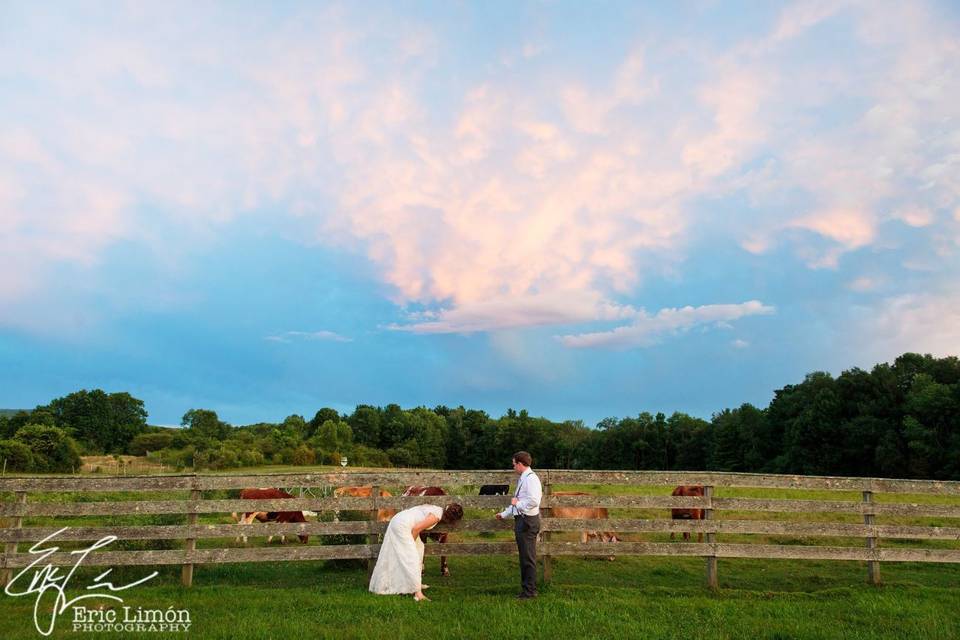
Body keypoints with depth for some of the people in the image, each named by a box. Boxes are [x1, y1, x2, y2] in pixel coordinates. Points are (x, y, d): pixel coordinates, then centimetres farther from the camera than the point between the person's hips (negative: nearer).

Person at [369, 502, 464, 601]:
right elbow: (416, 528, -19)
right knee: (411, 558, -11)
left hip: (400, 522, 10)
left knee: (419, 548, 18)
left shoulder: (439, 510, 9)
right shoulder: (436, 517, -18)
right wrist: (411, 543, -4)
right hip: (401, 526, -10)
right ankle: (418, 593, -12)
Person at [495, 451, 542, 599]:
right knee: (524, 556, 17)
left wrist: (517, 503, -15)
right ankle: (526, 587, 28)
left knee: (528, 558, -2)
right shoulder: (522, 479, 15)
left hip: (528, 521, -10)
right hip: (521, 520, 10)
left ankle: (530, 591, 8)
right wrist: (504, 514, 27)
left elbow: (533, 501, -27)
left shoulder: (531, 479, -16)